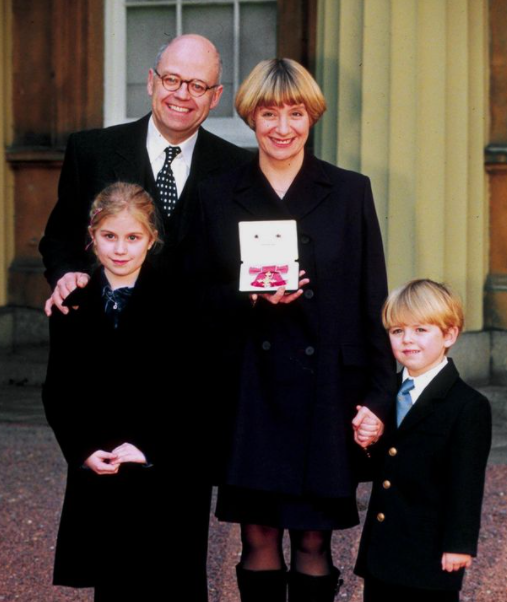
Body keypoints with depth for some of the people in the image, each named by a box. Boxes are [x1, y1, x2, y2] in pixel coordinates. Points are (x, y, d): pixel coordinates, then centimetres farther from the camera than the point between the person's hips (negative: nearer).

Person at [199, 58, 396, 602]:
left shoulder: (350, 192, 5)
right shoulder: (218, 196, 7)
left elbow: (373, 304, 3)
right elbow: (201, 297, 7)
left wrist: (378, 397, -4)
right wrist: (254, 298, -13)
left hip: (325, 389, 0)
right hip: (250, 390, 1)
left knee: (314, 539, 3)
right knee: (257, 536, 3)